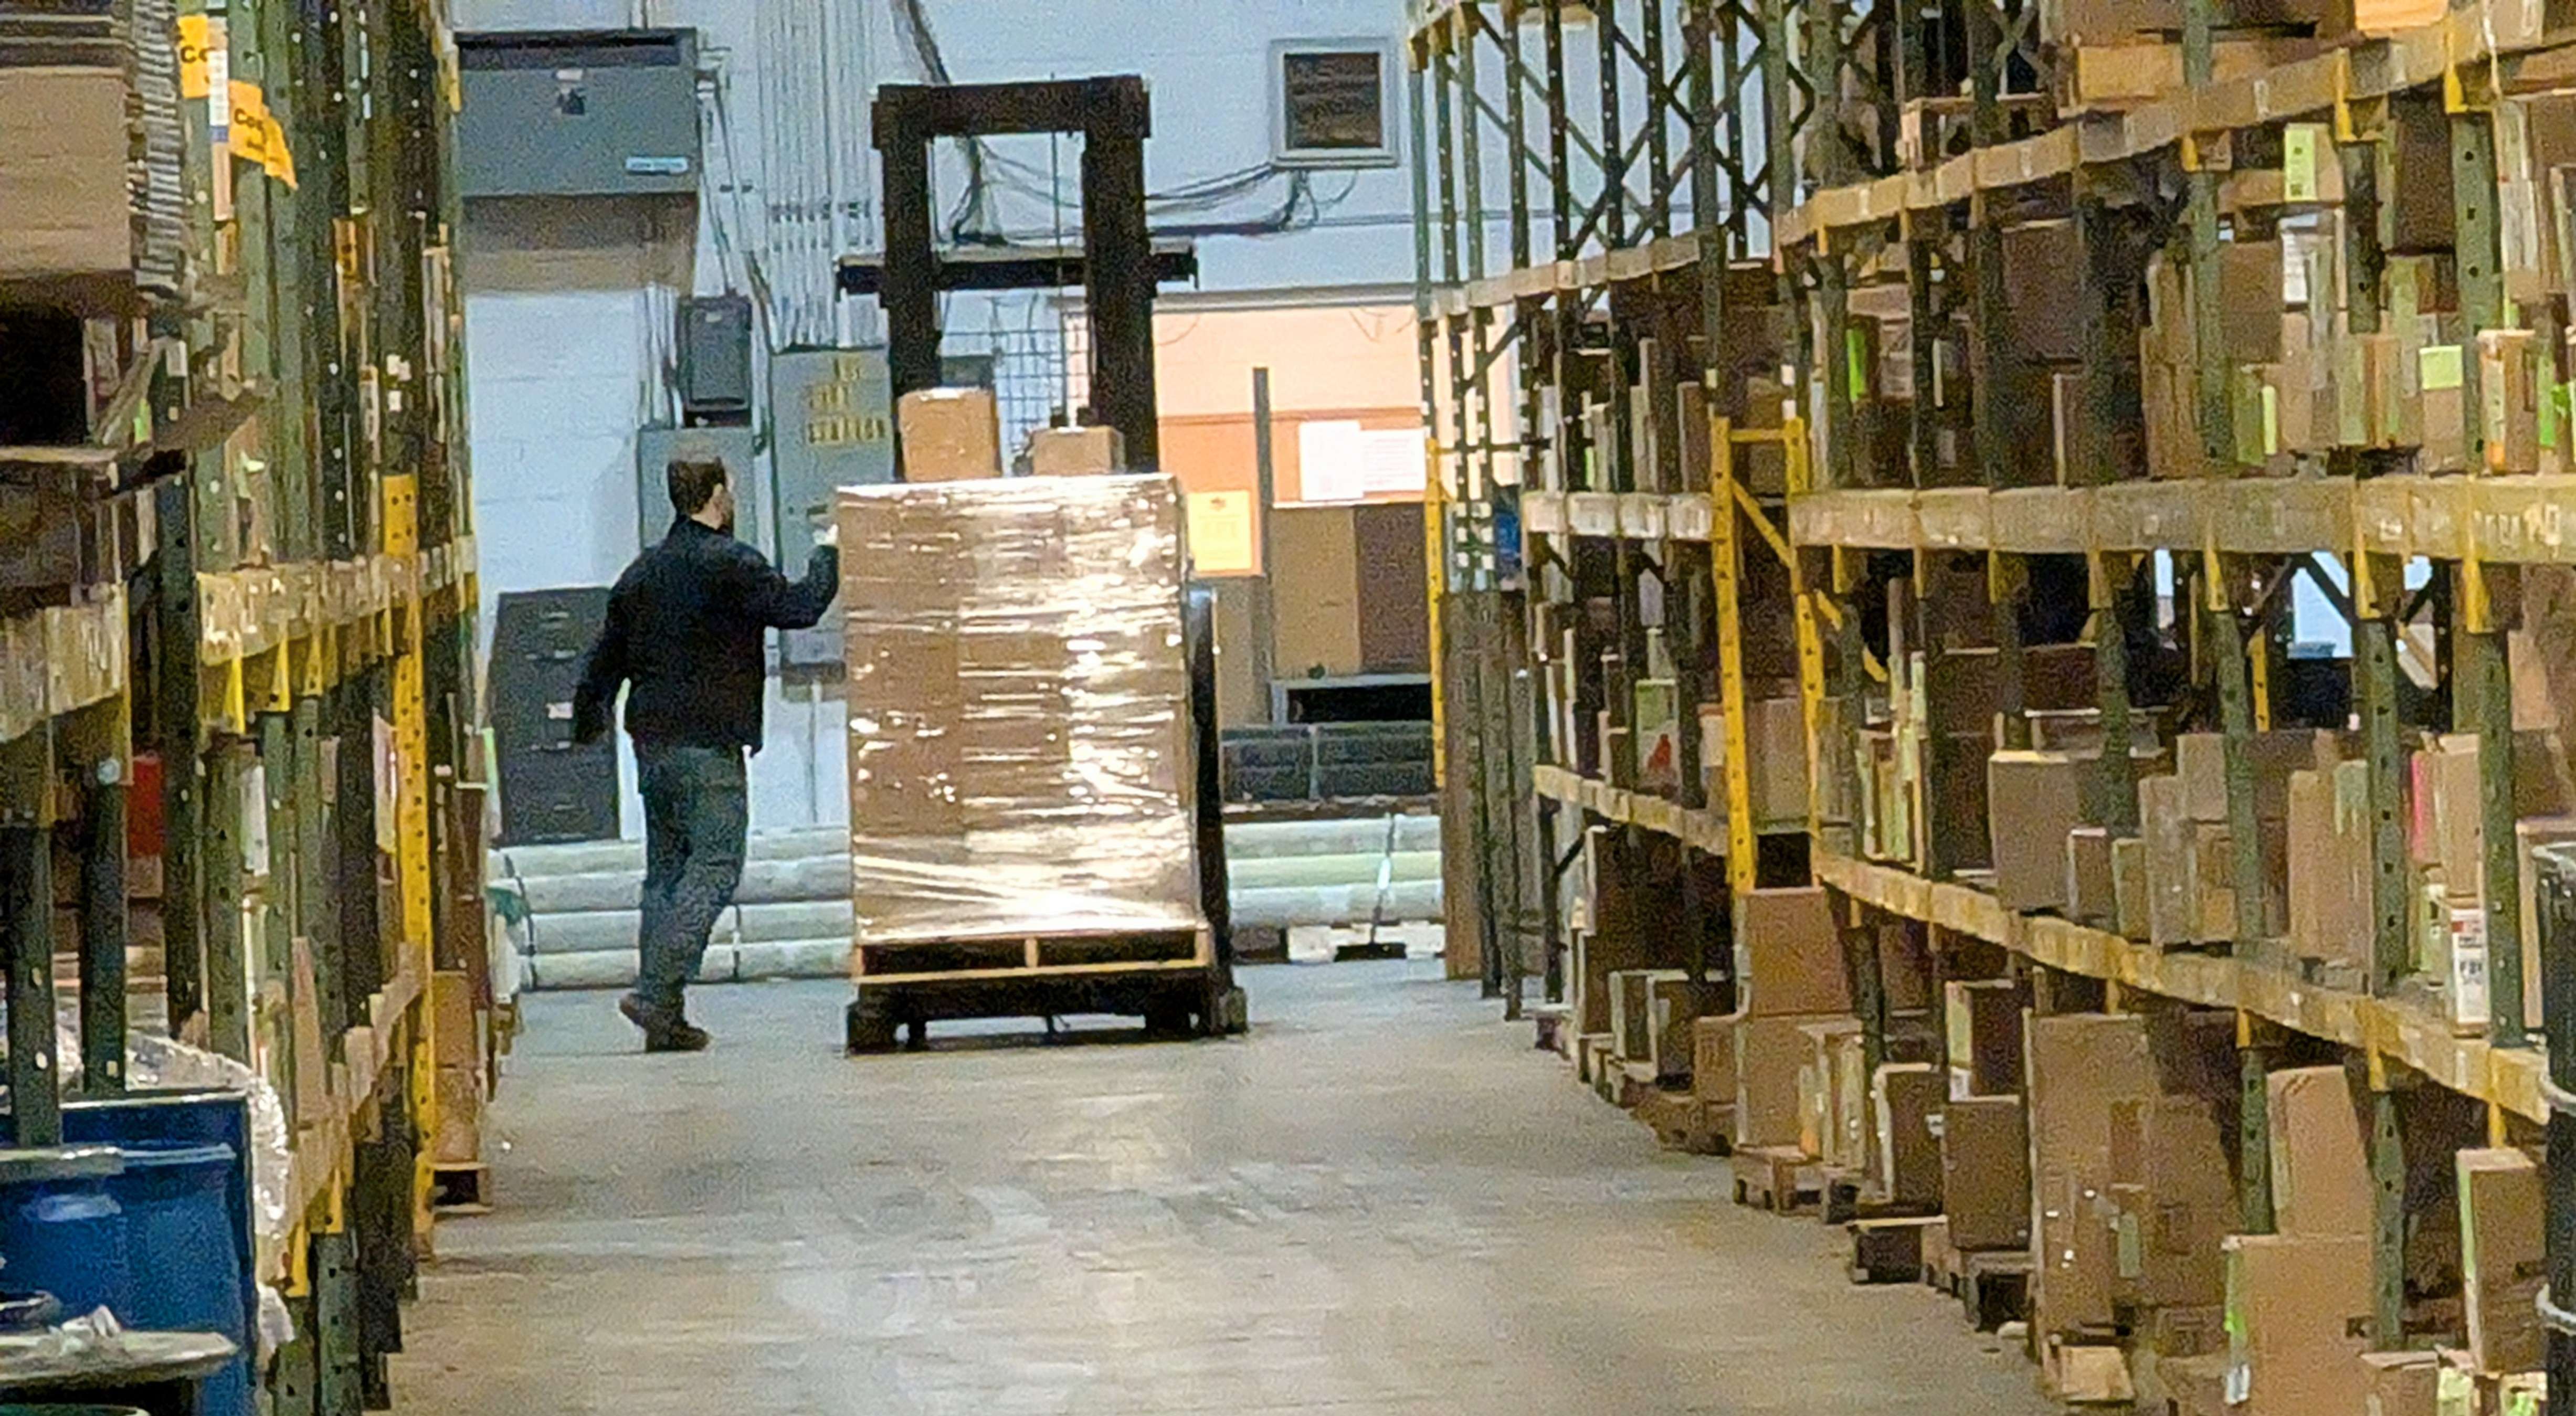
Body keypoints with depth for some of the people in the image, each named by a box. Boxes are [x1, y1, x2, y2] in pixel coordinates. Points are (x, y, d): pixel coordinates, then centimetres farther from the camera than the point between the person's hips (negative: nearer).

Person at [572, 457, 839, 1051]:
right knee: (713, 868, -7)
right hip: (710, 745, -7)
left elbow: (605, 659, 19)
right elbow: (799, 607, -11)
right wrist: (827, 555, 6)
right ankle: (655, 994, -19)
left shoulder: (640, 573, 13)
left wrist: (587, 722, 34)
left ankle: (665, 1019, 7)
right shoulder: (730, 564, -9)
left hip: (652, 742, 8)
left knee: (666, 870, 10)